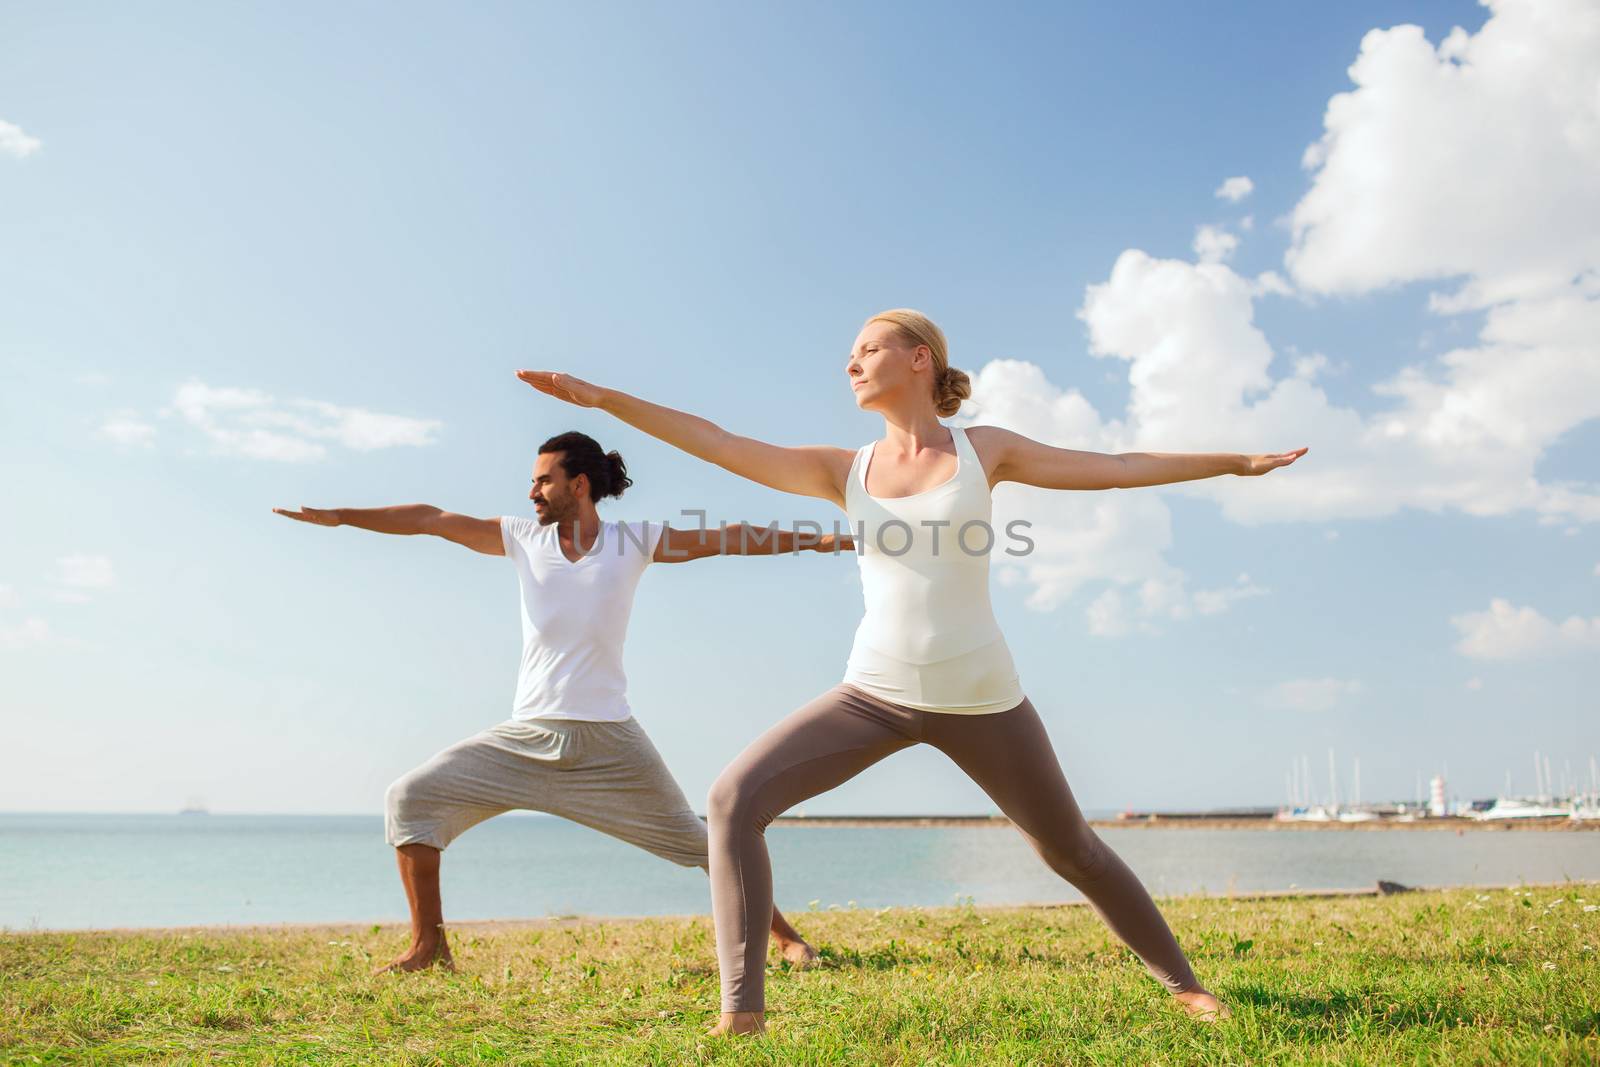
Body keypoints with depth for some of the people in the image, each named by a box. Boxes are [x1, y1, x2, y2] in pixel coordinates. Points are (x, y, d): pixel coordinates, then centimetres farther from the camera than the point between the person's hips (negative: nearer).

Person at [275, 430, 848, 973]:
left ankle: (784, 935, 22)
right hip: (523, 739, 3)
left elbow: (727, 538, -7)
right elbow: (430, 520, 3)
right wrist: (335, 515, 1)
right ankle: (428, 944, 8)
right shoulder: (522, 537, 2)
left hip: (608, 742, -2)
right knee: (410, 798, -5)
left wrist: (822, 540, -11)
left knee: (696, 840, 3)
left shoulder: (634, 542, -5)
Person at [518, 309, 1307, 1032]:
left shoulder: (985, 449, 2)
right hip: (874, 694, 2)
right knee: (734, 800, -17)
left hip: (979, 699, -1)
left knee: (1071, 850, 12)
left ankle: (1181, 981, 37)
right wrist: (604, 398, -12)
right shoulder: (843, 471, 4)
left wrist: (1237, 462, 9)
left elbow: (1117, 468, 7)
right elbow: (716, 443, -4)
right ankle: (742, 1008, -10)